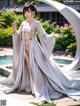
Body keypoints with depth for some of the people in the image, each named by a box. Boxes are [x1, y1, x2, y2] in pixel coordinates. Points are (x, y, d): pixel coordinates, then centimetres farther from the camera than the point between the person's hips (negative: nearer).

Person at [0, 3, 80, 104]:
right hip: (24, 48, 5)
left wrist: (53, 36, -23)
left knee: (35, 68, -9)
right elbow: (19, 36, 15)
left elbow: (44, 36, -7)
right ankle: (29, 86, 19)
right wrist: (14, 30, -2)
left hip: (33, 48, -5)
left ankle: (38, 89, -4)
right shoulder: (23, 23, 10)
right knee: (26, 67, 8)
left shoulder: (37, 23, -4)